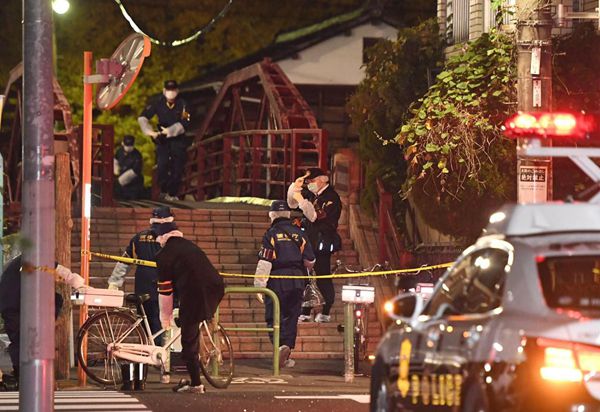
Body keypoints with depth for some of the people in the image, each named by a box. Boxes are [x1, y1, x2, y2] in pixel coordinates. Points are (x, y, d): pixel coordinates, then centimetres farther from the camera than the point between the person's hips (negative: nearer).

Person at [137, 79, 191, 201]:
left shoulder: (182, 105, -11)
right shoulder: (159, 104, -6)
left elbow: (184, 123, -20)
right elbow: (142, 118, -6)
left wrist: (170, 131, -29)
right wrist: (149, 131, -20)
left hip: (178, 139, 0)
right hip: (163, 139, 0)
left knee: (177, 168, -2)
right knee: (162, 164, -15)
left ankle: (173, 194, 13)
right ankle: (163, 190, 3)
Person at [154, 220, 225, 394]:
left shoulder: (164, 255, 4)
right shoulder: (190, 246, 26)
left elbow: (165, 291, 4)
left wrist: (165, 319, 17)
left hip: (194, 294, -7)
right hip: (216, 288, 7)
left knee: (189, 338, 5)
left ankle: (195, 383, 5)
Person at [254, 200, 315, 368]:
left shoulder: (271, 234, -6)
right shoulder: (299, 234, 7)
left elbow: (264, 262, -12)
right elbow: (309, 262, 9)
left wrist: (259, 285, -10)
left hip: (277, 281, -4)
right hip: (297, 282, 4)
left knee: (273, 316, 0)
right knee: (291, 316, 11)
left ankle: (281, 345, -21)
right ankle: (288, 349, 10)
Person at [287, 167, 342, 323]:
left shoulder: (331, 197, -10)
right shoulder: (312, 194, 15)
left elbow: (316, 216, -21)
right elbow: (292, 204, 23)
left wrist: (301, 199, -20)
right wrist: (295, 187, 7)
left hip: (321, 244, -8)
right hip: (309, 242, 8)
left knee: (323, 277, -5)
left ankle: (326, 312, 0)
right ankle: (305, 313, 10)